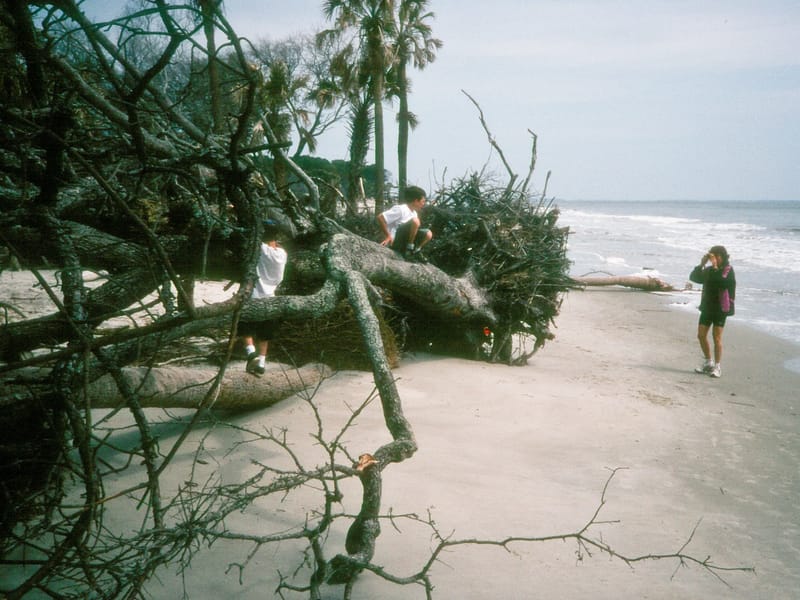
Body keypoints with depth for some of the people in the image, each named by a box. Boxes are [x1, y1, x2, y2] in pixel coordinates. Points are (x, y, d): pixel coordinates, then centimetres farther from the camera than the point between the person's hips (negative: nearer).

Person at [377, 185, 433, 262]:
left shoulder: (414, 213, 14)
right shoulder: (400, 209, -14)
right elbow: (380, 217, -19)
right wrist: (388, 236, -18)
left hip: (404, 241, 9)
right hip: (394, 242, -9)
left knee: (428, 234, 0)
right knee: (415, 221, -27)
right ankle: (409, 249, -17)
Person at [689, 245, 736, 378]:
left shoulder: (728, 270, -9)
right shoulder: (709, 270, 8)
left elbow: (722, 282, -27)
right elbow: (694, 277, 3)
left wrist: (715, 267, -24)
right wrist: (702, 264, -6)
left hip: (720, 308, -6)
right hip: (707, 307, 6)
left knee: (717, 337, -4)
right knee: (701, 335, 8)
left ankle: (717, 366, 6)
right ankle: (708, 362, 23)